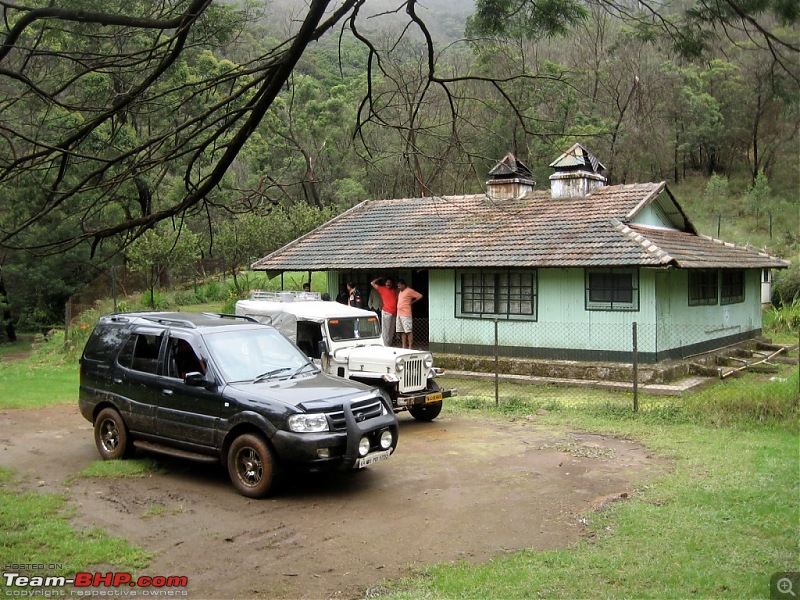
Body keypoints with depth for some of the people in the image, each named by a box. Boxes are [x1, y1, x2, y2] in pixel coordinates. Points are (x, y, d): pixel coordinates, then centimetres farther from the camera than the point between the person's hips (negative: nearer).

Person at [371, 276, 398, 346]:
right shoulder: (382, 289, 5)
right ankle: (385, 345, -4)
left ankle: (389, 344, 14)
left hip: (394, 312, 5)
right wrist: (379, 279, 11)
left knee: (391, 330, 8)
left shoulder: (394, 290, 16)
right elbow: (372, 283, 5)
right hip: (386, 312, -5)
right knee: (385, 330, -5)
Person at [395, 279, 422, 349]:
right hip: (399, 314, 9)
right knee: (402, 331, 9)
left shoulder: (409, 291, -6)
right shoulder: (400, 292, 19)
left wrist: (412, 302, -4)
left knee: (408, 331, -8)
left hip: (406, 314, -9)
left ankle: (410, 347, -9)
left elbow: (420, 296, -7)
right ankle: (404, 346, 14)